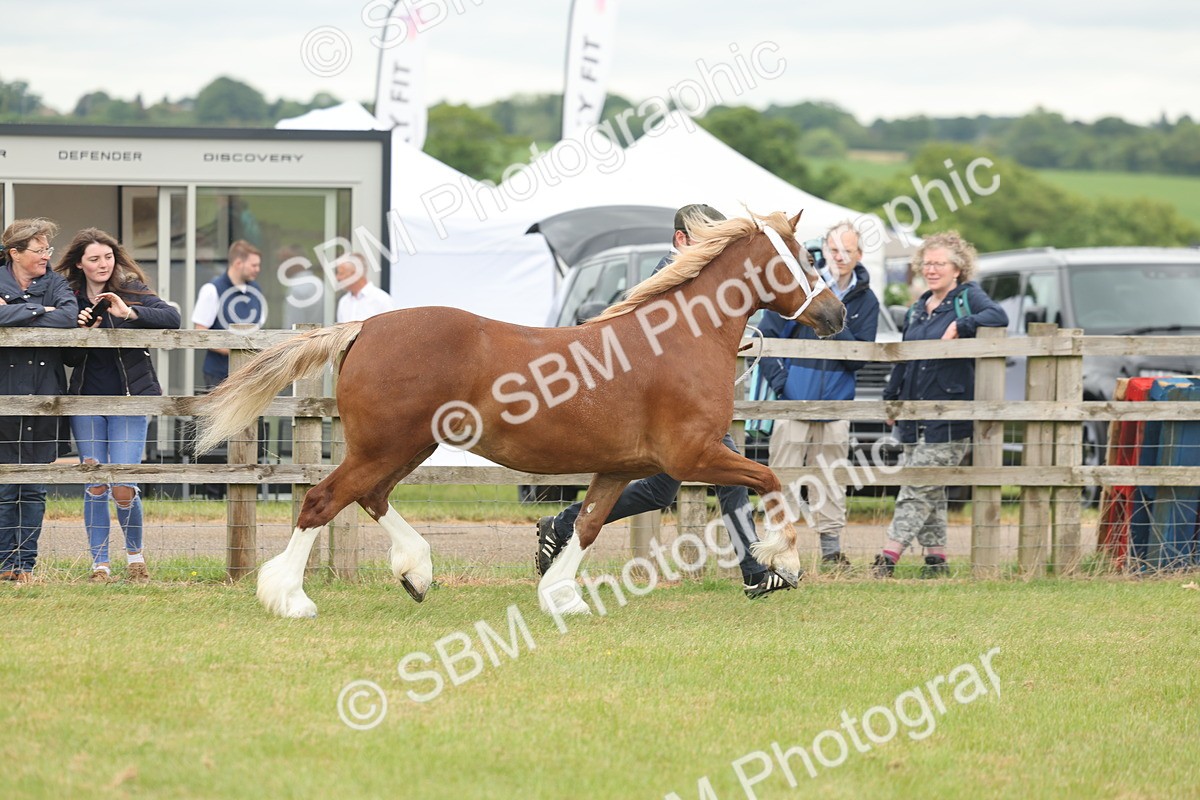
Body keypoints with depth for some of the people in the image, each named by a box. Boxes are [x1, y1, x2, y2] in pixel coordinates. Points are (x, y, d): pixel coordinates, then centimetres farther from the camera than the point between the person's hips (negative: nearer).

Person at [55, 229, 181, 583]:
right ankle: (99, 564, 9)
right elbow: (68, 357, 7)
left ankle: (134, 552, 18)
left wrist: (130, 313, -28)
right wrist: (82, 332, -14)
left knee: (123, 489, -8)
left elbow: (172, 318, -16)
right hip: (86, 404, 2)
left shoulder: (131, 291, -3)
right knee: (95, 485, 1)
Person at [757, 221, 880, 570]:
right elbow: (767, 334, 0)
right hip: (793, 401, -2)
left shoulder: (865, 301, 5)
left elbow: (859, 358, 0)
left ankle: (831, 549, 15)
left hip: (836, 403, 2)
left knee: (831, 482, 8)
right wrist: (779, 380, -9)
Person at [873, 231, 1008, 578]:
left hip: (949, 416, -8)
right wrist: (891, 398, 22)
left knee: (919, 488, -10)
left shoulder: (968, 297, -2)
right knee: (930, 491, 8)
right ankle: (935, 558, 12)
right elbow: (903, 359, 25)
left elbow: (998, 316, -22)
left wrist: (960, 326, -27)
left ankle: (888, 558, -15)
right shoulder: (919, 308, 19)